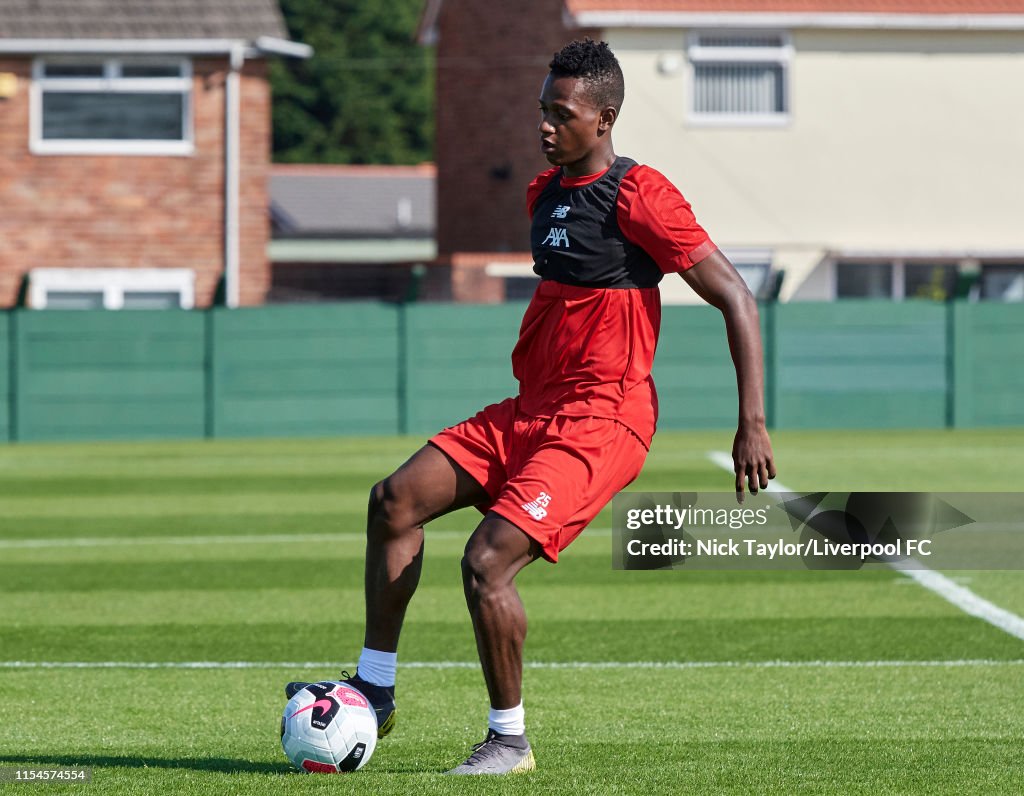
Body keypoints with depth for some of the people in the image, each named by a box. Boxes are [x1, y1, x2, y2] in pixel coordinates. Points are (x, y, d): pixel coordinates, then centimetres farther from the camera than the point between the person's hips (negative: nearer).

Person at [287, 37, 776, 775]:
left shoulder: (639, 197, -13)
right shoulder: (545, 192, 13)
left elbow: (736, 298, -13)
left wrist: (753, 424, -17)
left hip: (598, 423, -9)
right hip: (529, 411, 9)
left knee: (487, 561, -20)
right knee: (396, 499, -3)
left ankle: (509, 740, -4)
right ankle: (375, 690, 4)